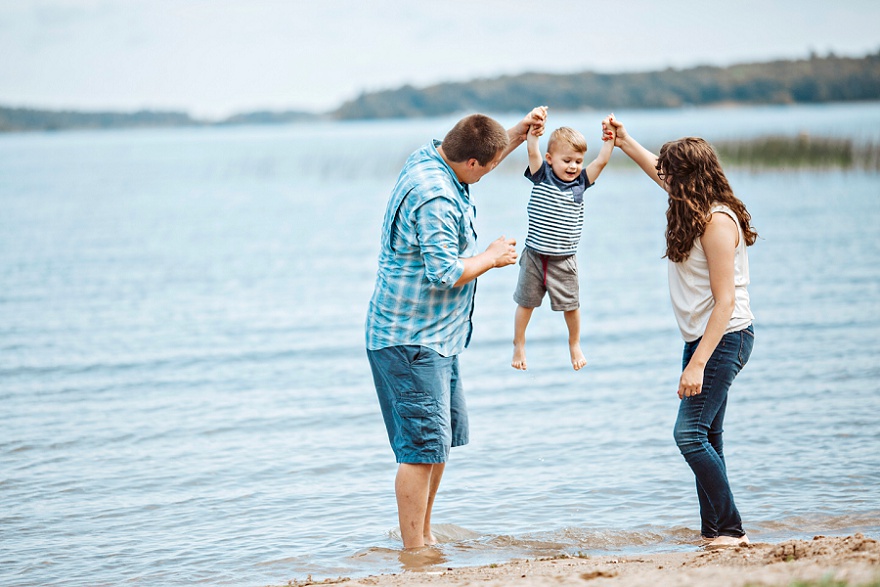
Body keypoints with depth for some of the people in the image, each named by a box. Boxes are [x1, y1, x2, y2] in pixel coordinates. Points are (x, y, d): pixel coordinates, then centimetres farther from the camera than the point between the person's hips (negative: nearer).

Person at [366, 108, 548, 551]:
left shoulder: (428, 159, 6)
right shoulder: (435, 199, -25)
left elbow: (483, 158, 28)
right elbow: (445, 273, -27)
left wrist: (518, 135, 16)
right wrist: (492, 257, -12)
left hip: (433, 337, 11)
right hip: (410, 341, -11)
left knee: (446, 435, 18)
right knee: (423, 446, -8)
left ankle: (422, 533, 28)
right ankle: (413, 550, -4)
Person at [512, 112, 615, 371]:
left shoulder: (580, 182, 1)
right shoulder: (542, 176, -6)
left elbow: (601, 161, -5)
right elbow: (532, 151, -19)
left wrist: (609, 139, -14)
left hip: (564, 260, 1)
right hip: (534, 255, -1)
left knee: (571, 305, 8)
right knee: (525, 302, 10)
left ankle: (574, 345, 30)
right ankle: (519, 345, 27)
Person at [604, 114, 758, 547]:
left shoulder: (717, 222, -19)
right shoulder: (695, 208, 9)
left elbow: (726, 301, -23)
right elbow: (660, 172, 33)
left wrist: (696, 364, -26)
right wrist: (626, 143, 32)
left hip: (724, 339, -10)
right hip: (702, 337, 10)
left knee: (690, 433, -16)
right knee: (706, 438, 8)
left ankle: (731, 530, -12)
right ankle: (714, 531, 11)